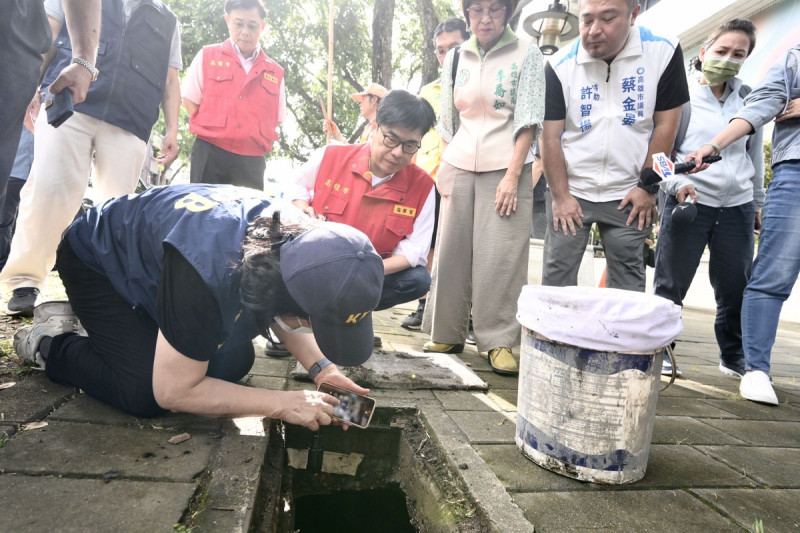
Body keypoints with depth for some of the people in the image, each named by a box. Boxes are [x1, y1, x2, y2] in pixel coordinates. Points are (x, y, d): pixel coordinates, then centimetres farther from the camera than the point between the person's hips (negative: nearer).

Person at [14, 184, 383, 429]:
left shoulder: (295, 241, -24)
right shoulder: (207, 270, -45)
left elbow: (283, 315, -3)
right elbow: (173, 391, -33)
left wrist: (321, 367, -19)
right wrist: (282, 404, -32)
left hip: (147, 257, 7)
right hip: (97, 262, -7)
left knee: (235, 362, 1)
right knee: (146, 394, -22)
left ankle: (90, 320, 18)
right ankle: (51, 344, 8)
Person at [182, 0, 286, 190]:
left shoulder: (275, 72, 11)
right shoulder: (207, 56, 7)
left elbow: (276, 120, 14)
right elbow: (190, 101, 6)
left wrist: (253, 138, 1)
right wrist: (213, 129, -3)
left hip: (251, 161, 2)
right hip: (209, 154, -1)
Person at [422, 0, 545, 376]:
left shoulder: (526, 54, 3)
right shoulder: (455, 57, 13)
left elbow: (528, 120, -5)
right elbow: (447, 120, 15)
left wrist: (513, 175, -14)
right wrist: (445, 166, 8)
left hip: (505, 169, -3)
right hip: (459, 168, 4)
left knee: (501, 257, -7)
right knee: (452, 252, 4)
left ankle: (499, 342, 2)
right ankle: (447, 334, 15)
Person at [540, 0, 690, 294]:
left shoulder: (664, 52, -6)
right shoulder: (559, 66, -7)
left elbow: (665, 124, -3)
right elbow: (550, 136, -6)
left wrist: (648, 186, -4)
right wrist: (560, 195, -8)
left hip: (627, 194, 0)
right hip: (571, 191, 0)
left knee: (627, 288, 7)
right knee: (556, 280, 3)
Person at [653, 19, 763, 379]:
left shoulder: (747, 100, 12)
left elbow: (755, 155, 19)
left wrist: (758, 203, 20)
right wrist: (676, 184, -19)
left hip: (738, 207, 4)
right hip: (689, 203, -4)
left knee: (736, 287, 8)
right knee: (670, 284, -1)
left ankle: (734, 357, 23)